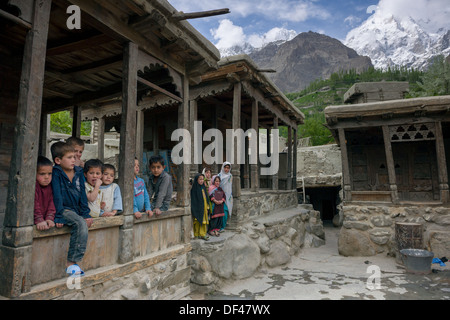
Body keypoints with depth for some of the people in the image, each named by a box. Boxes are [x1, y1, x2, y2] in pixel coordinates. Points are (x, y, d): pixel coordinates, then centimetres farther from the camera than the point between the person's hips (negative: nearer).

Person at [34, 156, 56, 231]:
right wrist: (39, 221, -22)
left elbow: (51, 203, 3)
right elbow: (34, 204, -16)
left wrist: (50, 218, -10)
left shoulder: (50, 186, 6)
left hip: (45, 219, 5)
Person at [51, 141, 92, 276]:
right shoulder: (56, 173, -7)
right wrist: (58, 217, -15)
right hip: (64, 210, -6)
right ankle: (71, 263, -20)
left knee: (84, 222, -19)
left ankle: (72, 262, -10)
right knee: (81, 224, -27)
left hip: (76, 210, 6)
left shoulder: (78, 173, 9)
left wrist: (86, 214, 7)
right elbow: (57, 196, -11)